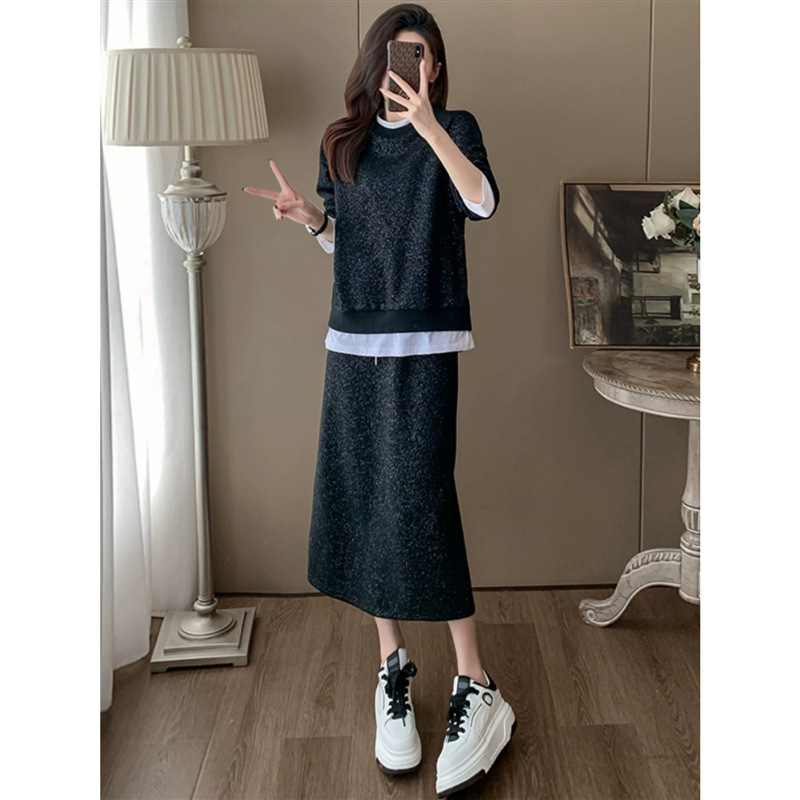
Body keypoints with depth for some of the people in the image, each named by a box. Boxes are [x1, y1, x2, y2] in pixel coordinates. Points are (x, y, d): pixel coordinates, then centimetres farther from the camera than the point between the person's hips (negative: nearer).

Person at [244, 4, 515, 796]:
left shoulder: (455, 128, 1)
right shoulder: (341, 142, 12)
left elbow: (483, 202, -18)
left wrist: (428, 124, -27)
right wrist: (310, 218, -3)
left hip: (425, 344, -4)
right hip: (352, 342, 5)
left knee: (419, 502, -13)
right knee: (359, 500, 5)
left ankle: (475, 686, -5)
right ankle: (392, 659, 21)